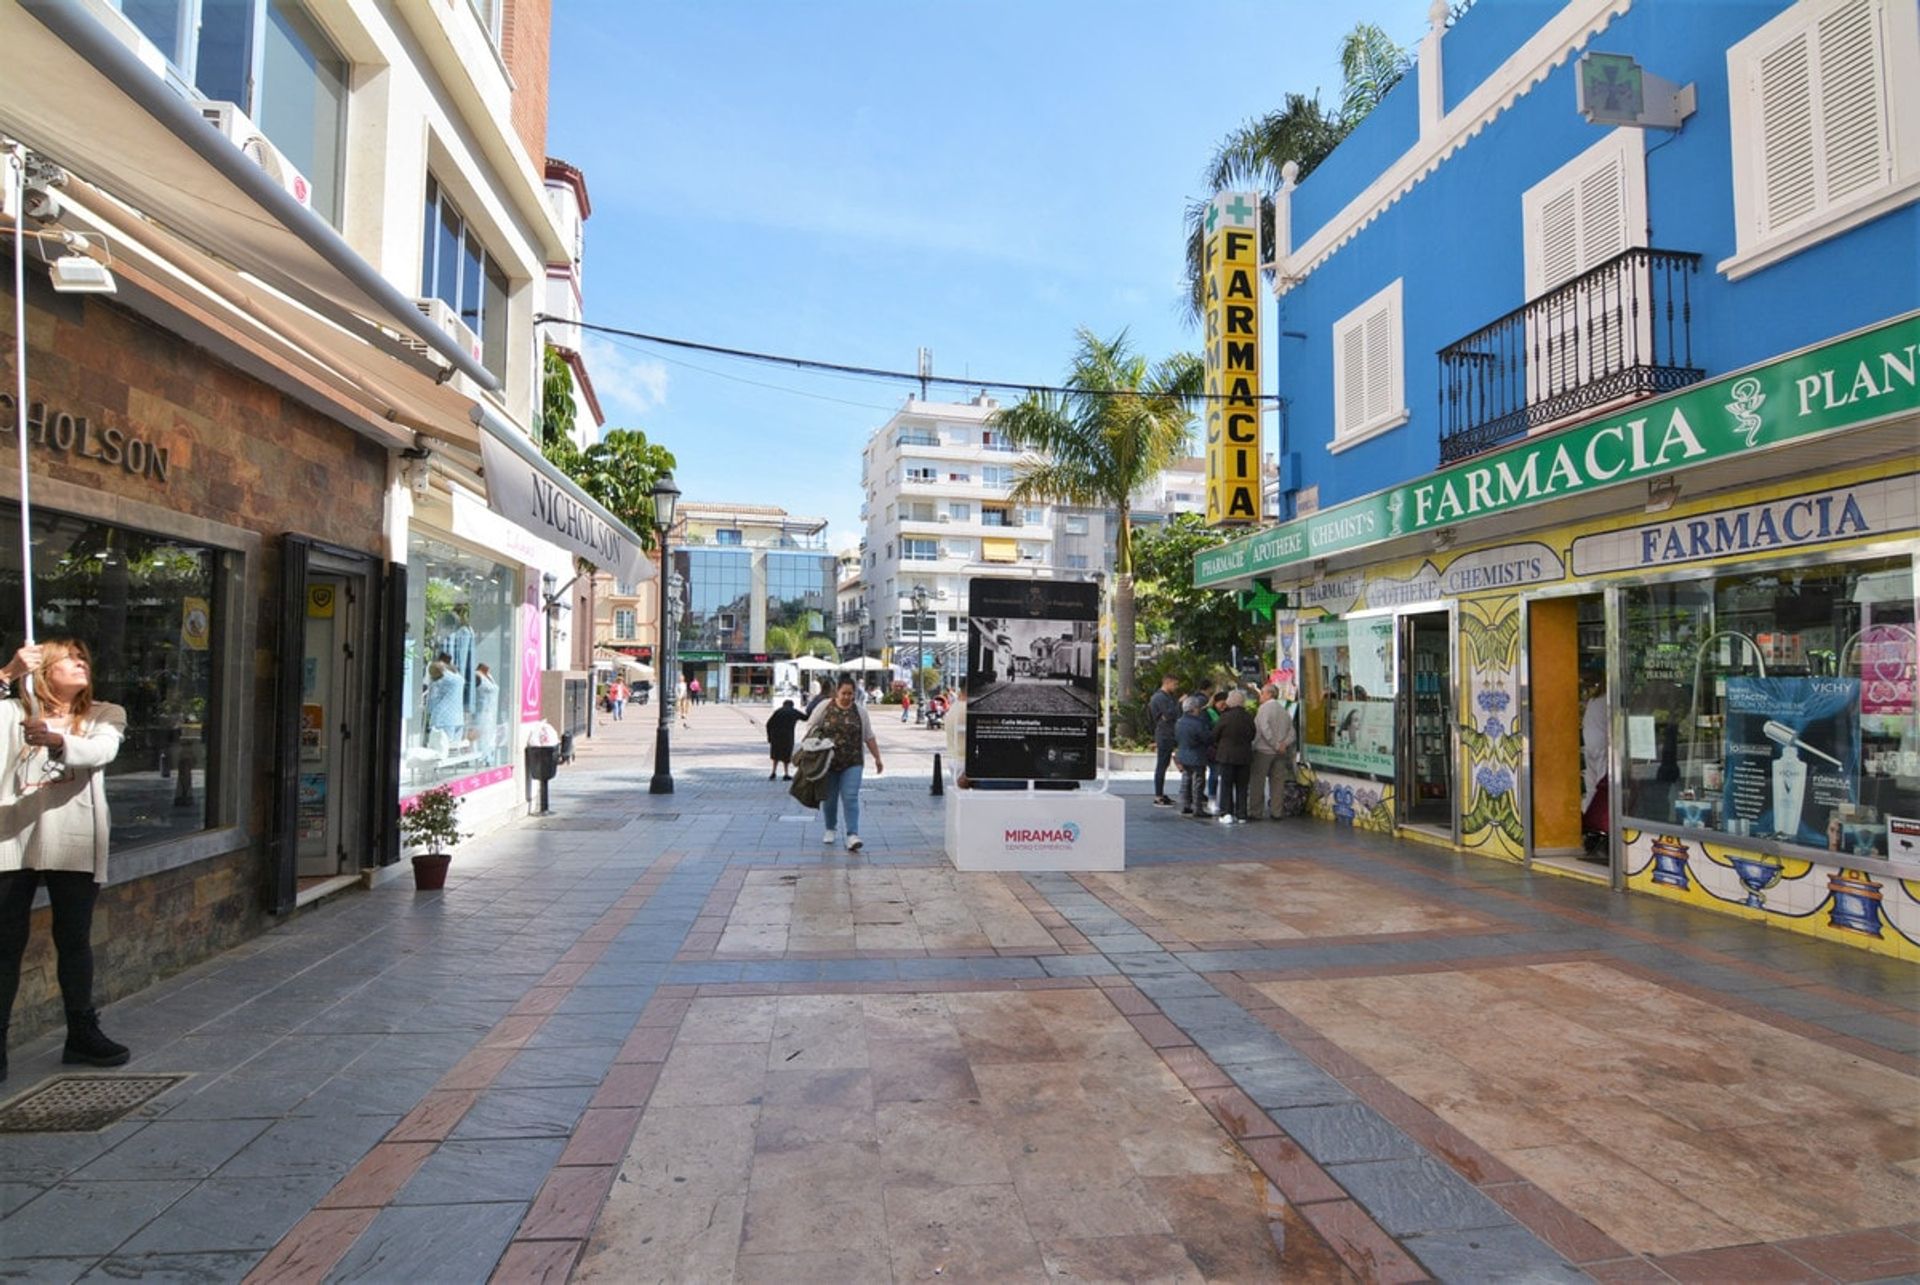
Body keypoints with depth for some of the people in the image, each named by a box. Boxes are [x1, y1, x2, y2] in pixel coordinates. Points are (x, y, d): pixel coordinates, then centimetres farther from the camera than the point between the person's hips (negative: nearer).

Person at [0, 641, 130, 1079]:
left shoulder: (105, 716, 9)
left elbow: (100, 752, -12)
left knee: (74, 940, 10)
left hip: (74, 844, 1)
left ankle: (82, 1035, 21)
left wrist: (56, 740, -32)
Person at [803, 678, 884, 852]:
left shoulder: (860, 711, 3)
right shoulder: (824, 707, 0)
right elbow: (811, 729, 4)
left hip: (852, 763, 0)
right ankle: (830, 829, 31)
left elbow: (869, 737, 8)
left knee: (851, 798, -10)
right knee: (829, 798, 11)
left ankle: (852, 835, -14)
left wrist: (877, 758, 8)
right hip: (827, 762, 1)